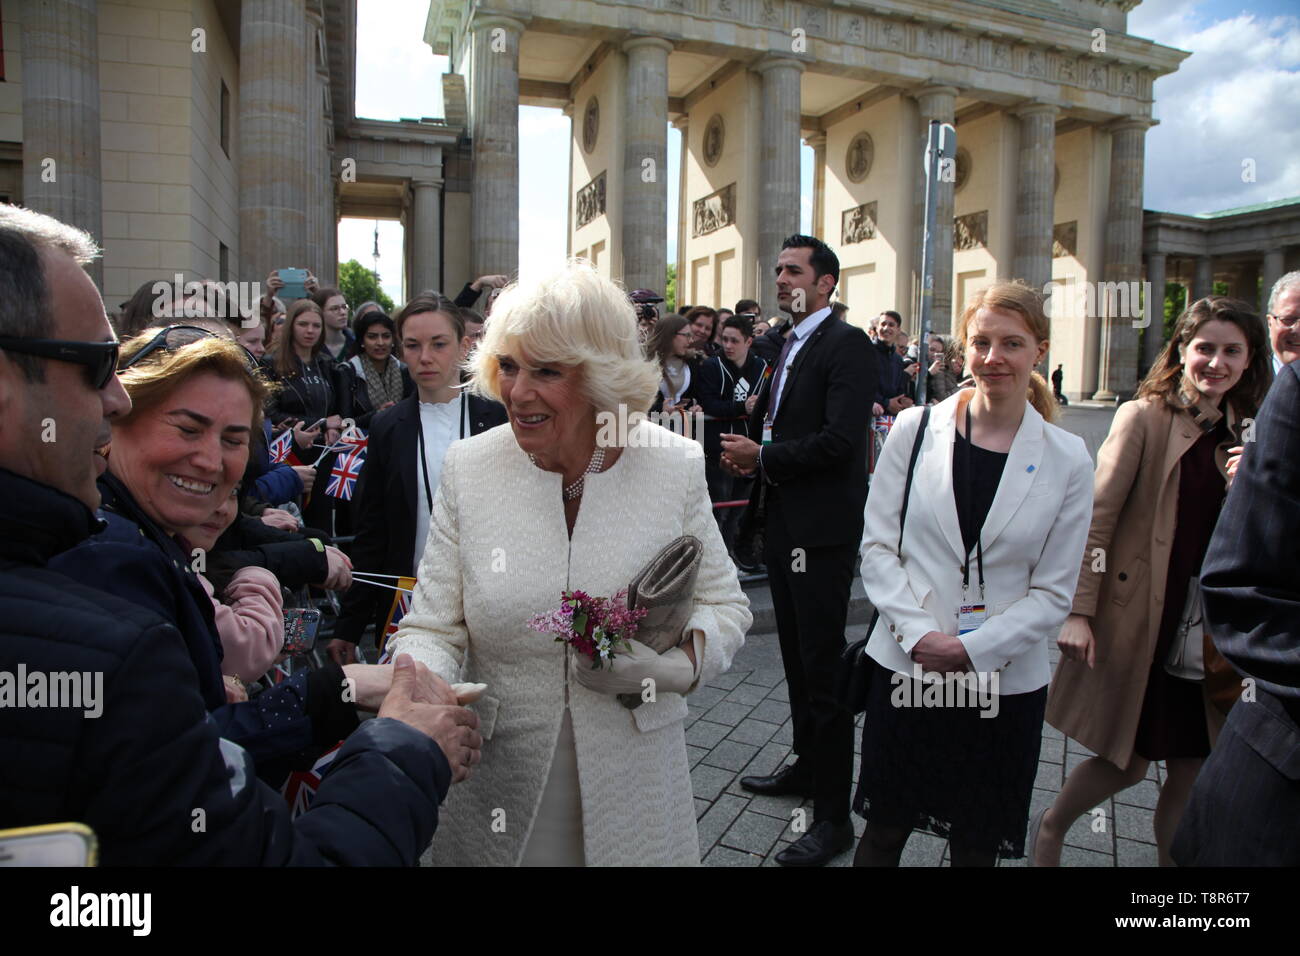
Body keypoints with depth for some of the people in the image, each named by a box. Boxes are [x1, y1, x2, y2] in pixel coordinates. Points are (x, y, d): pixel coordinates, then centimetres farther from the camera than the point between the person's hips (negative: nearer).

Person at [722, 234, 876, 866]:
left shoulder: (846, 344, -13)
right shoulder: (788, 346, 16)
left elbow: (839, 439, -23)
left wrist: (763, 457, -14)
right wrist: (749, 445, 1)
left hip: (821, 528, -9)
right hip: (781, 521, 10)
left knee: (822, 668, -3)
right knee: (798, 656, 21)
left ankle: (833, 817, 9)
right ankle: (807, 765, 39)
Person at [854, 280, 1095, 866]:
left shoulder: (1067, 460, -2)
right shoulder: (915, 429, -2)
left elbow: (1053, 591, -1)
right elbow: (877, 545, -2)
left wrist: (972, 649, -13)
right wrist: (919, 635, -14)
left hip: (1006, 682, 1)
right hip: (906, 666, 0)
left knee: (977, 845, 16)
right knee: (883, 833, 13)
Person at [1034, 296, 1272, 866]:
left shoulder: (1246, 435, 10)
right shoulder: (1143, 417, -7)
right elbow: (1097, 518, -12)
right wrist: (1079, 610, -18)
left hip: (1205, 626, 5)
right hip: (1137, 614, -5)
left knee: (1192, 768, 10)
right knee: (1129, 761, 3)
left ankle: (1171, 857, 33)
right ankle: (1050, 828, 29)